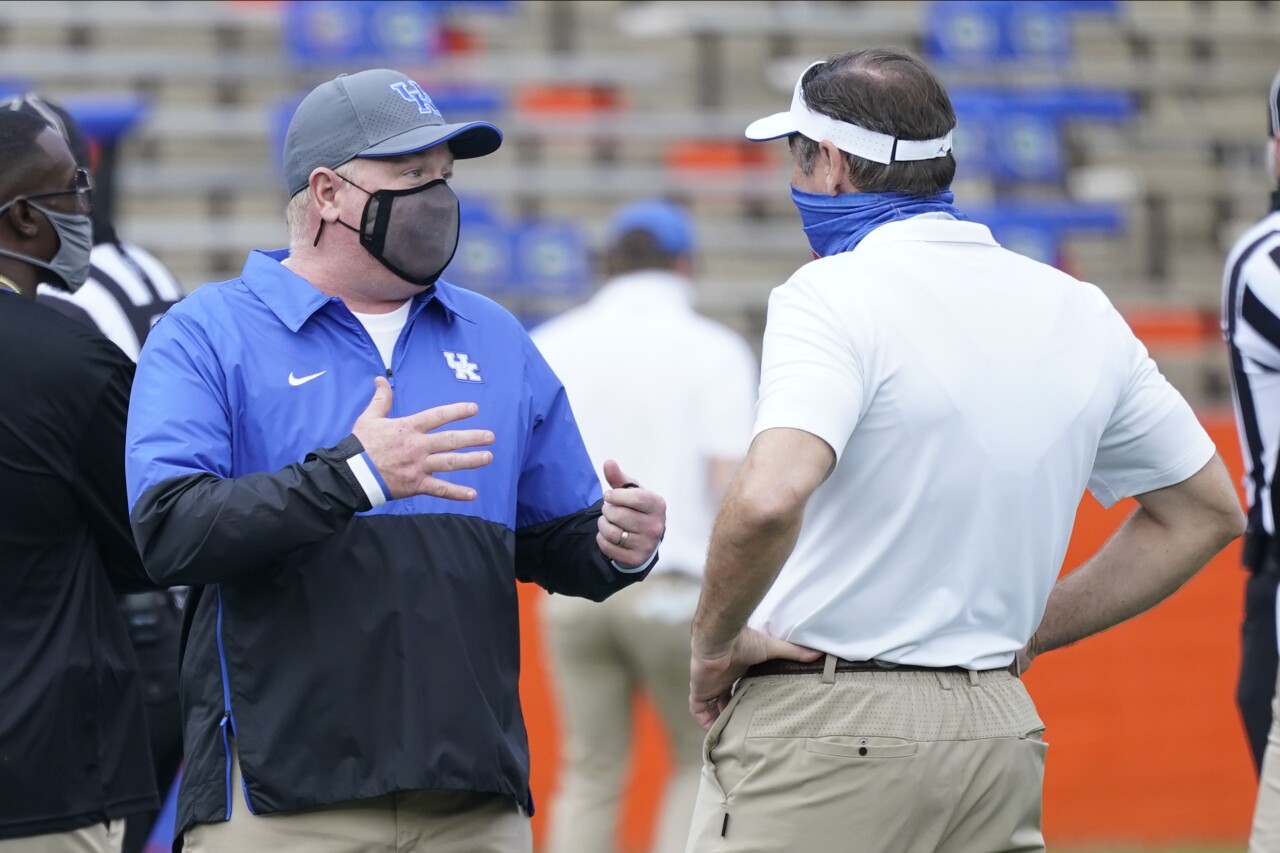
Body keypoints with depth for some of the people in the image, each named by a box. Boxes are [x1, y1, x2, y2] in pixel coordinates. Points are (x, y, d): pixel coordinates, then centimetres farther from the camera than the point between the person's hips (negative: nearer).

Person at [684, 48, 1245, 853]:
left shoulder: (834, 294, -11)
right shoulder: (1081, 313, 10)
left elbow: (769, 499, -27)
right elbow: (1207, 512, 19)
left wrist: (713, 644, -11)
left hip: (825, 727, -6)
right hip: (1003, 733, 6)